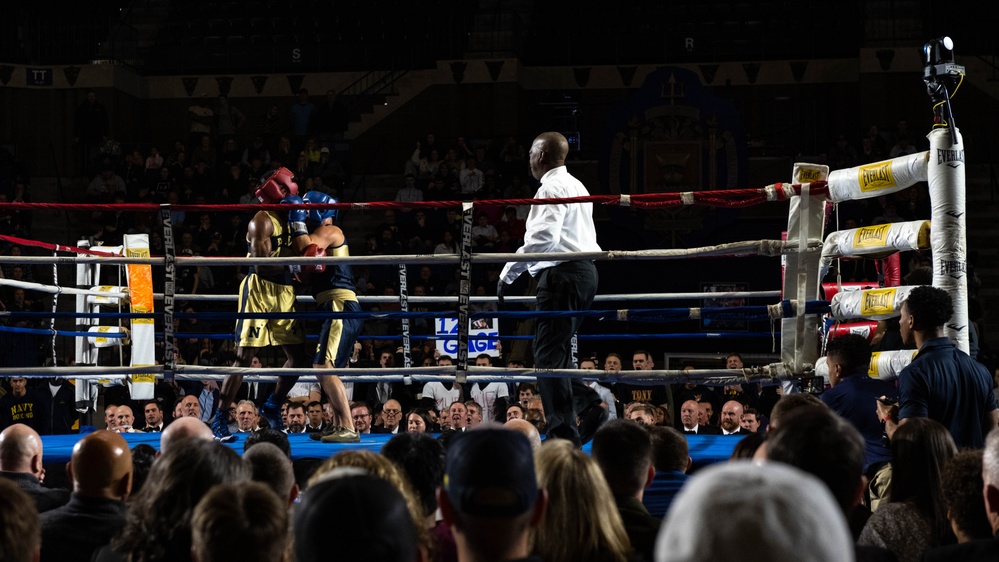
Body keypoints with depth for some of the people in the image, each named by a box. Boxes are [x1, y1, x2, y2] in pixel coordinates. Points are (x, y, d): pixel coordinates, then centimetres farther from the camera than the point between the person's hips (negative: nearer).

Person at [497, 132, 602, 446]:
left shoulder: (552, 188, -10)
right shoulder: (577, 186, 22)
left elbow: (545, 236, -22)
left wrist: (510, 272, -17)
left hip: (563, 274, -10)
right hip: (586, 271, 10)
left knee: (549, 352, -9)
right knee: (557, 350, 16)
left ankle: (564, 431, -14)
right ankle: (591, 408, 5)